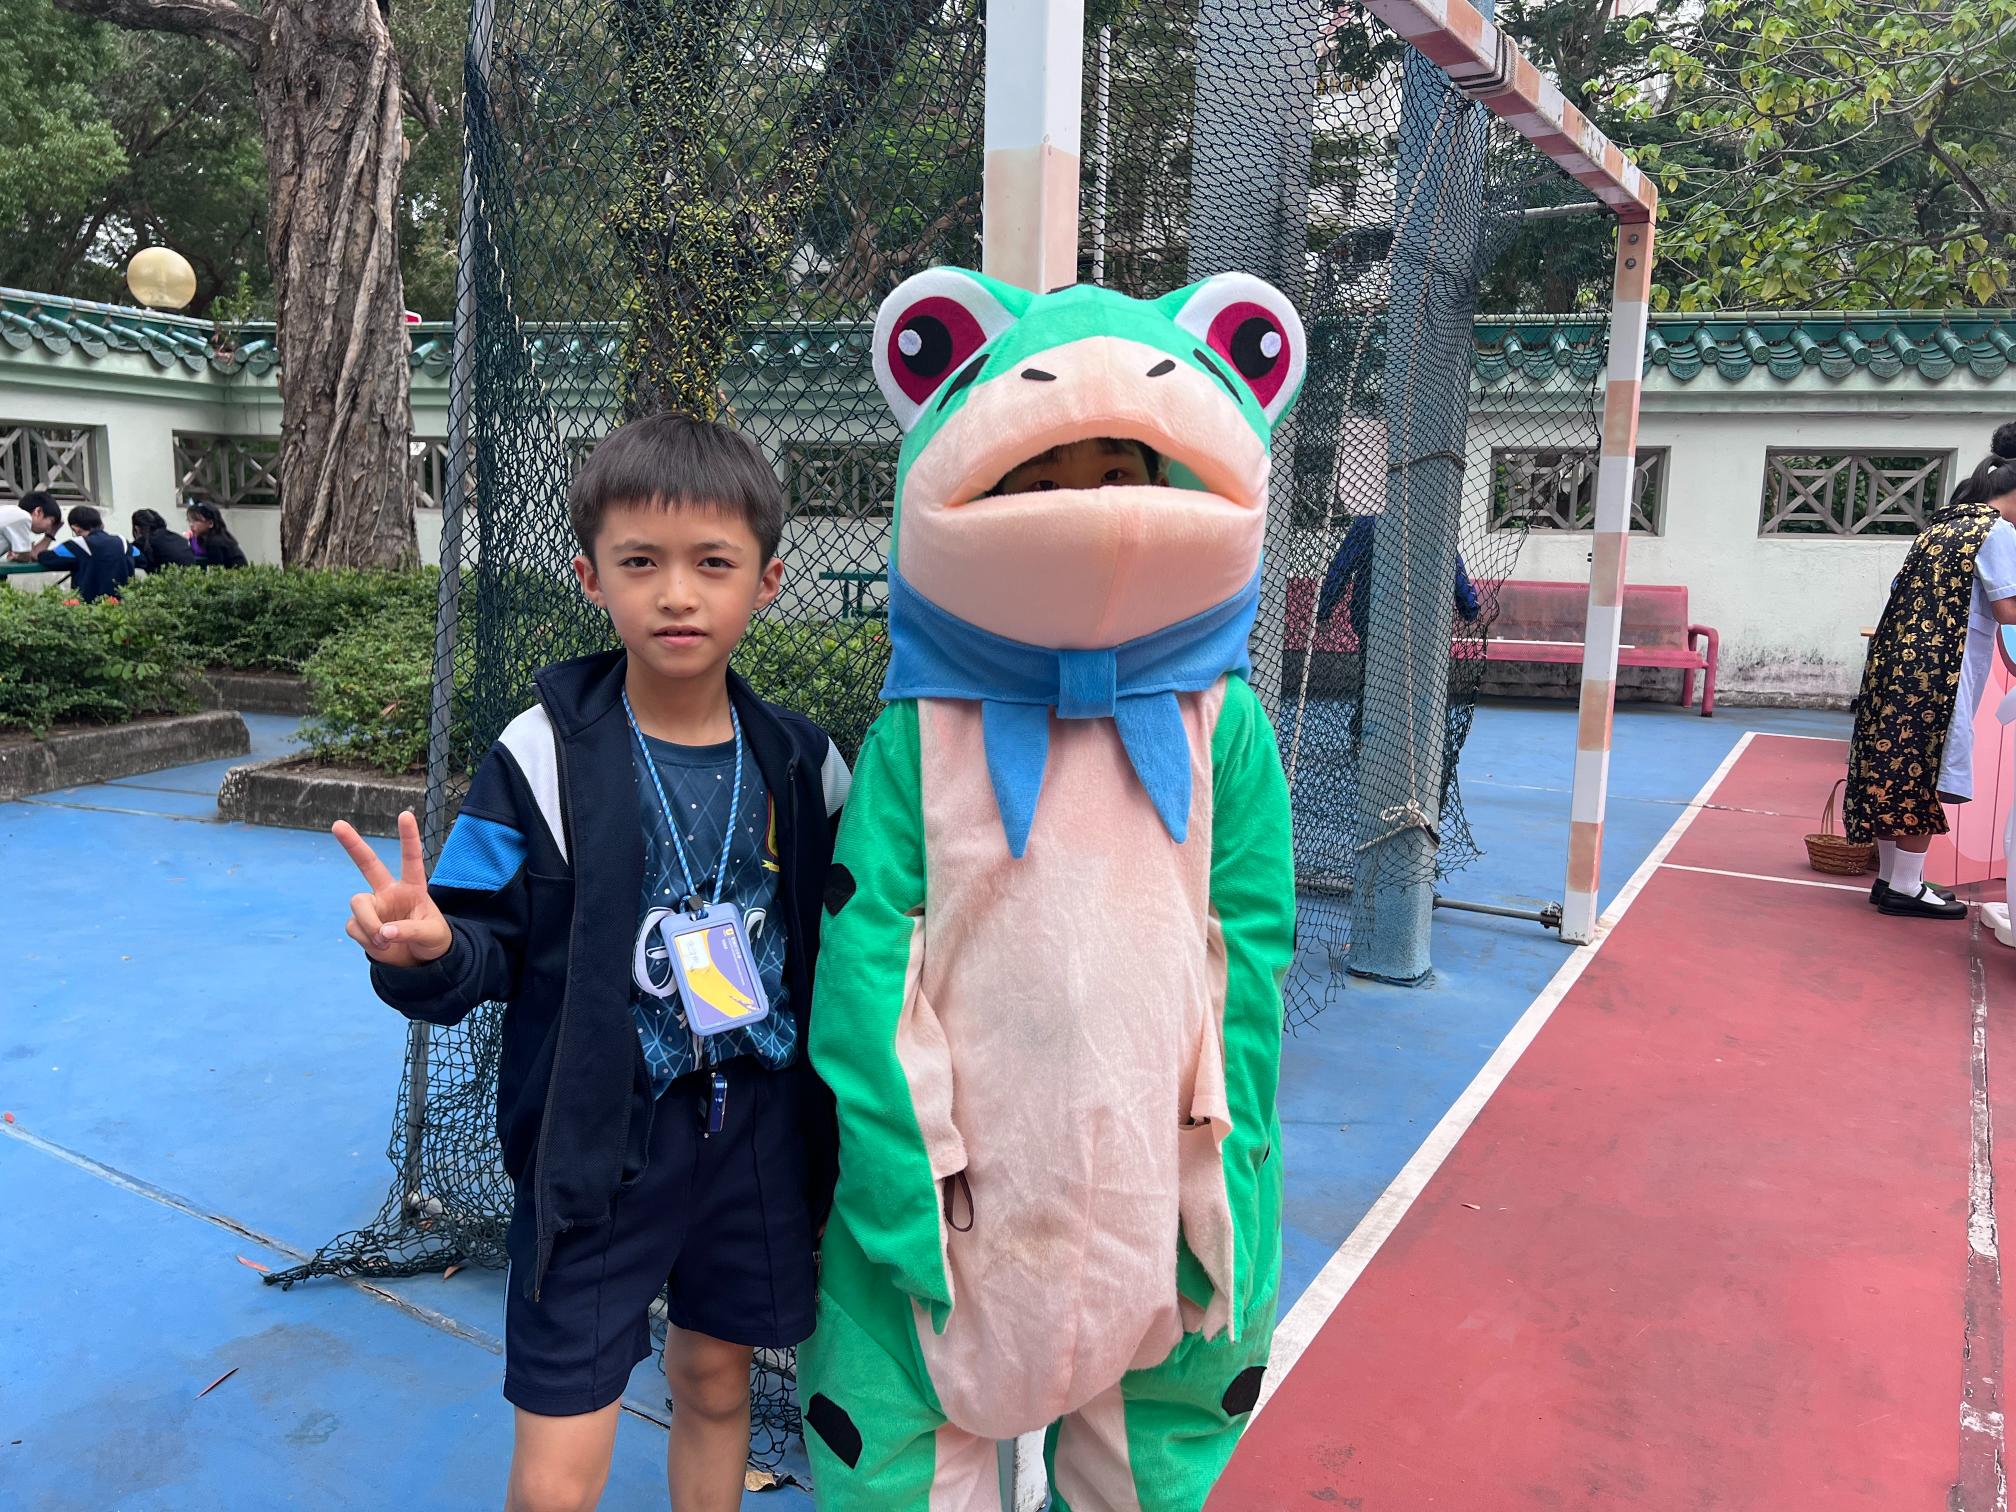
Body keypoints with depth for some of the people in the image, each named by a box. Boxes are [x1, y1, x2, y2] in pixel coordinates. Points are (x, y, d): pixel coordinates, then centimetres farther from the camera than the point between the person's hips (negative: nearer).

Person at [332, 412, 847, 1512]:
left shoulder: (800, 763, -2)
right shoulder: (545, 755, -11)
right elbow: (491, 944, -10)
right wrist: (428, 949, -30)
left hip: (755, 1138, 3)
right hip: (593, 1149, -3)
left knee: (715, 1383, 23)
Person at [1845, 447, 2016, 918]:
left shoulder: (1938, 528, 18)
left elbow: (1903, 592, 20)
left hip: (1898, 660, 8)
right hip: (1940, 671, -8)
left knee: (1896, 769, 10)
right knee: (1925, 776, -3)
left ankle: (1889, 877, 17)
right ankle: (1905, 888, 1)